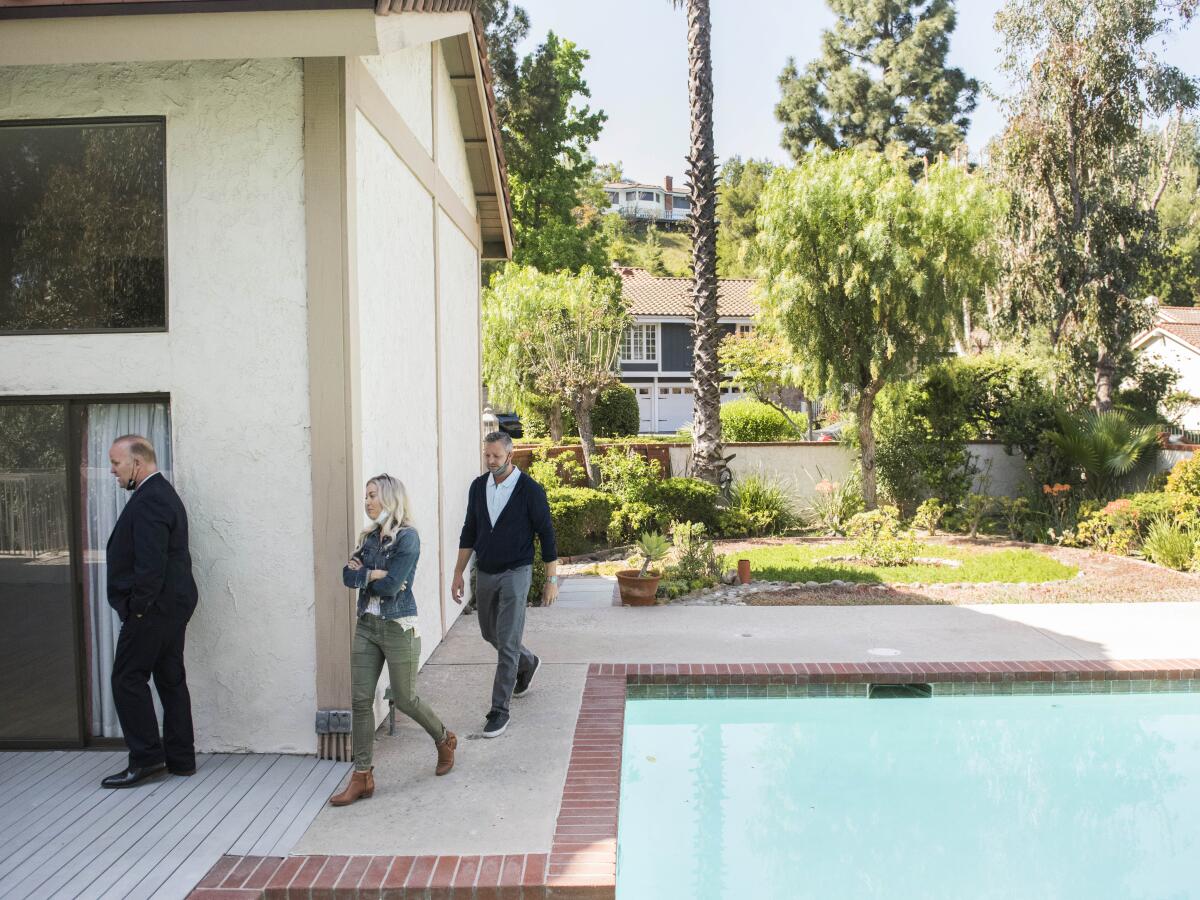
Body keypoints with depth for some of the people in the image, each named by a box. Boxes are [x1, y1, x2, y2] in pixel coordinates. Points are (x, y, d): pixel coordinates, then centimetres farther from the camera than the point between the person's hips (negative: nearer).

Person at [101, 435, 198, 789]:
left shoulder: (149, 501, -17)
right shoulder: (163, 494, 15)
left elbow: (151, 563, -23)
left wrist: (137, 608, -16)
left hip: (152, 609, -10)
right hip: (172, 606, 10)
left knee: (128, 679, -2)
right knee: (171, 680, 12)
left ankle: (146, 757, 3)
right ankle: (180, 758, 19)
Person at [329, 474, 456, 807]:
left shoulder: (407, 537, -12)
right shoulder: (370, 537, 10)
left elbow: (391, 586, -20)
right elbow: (348, 576, 1)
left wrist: (362, 573, -7)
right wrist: (375, 574, -13)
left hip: (398, 628, -6)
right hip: (366, 626, 6)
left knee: (404, 699, 6)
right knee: (360, 700, 2)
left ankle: (445, 740, 33)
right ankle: (362, 777, 10)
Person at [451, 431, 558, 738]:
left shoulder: (530, 490, -12)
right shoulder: (478, 487, 2)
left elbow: (546, 534, -8)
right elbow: (469, 532, 10)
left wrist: (552, 579, -8)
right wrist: (458, 573, 9)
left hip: (515, 574, -6)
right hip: (484, 573, 6)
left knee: (507, 644, -7)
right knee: (490, 633, 19)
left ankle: (500, 710, 2)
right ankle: (527, 664, 47)